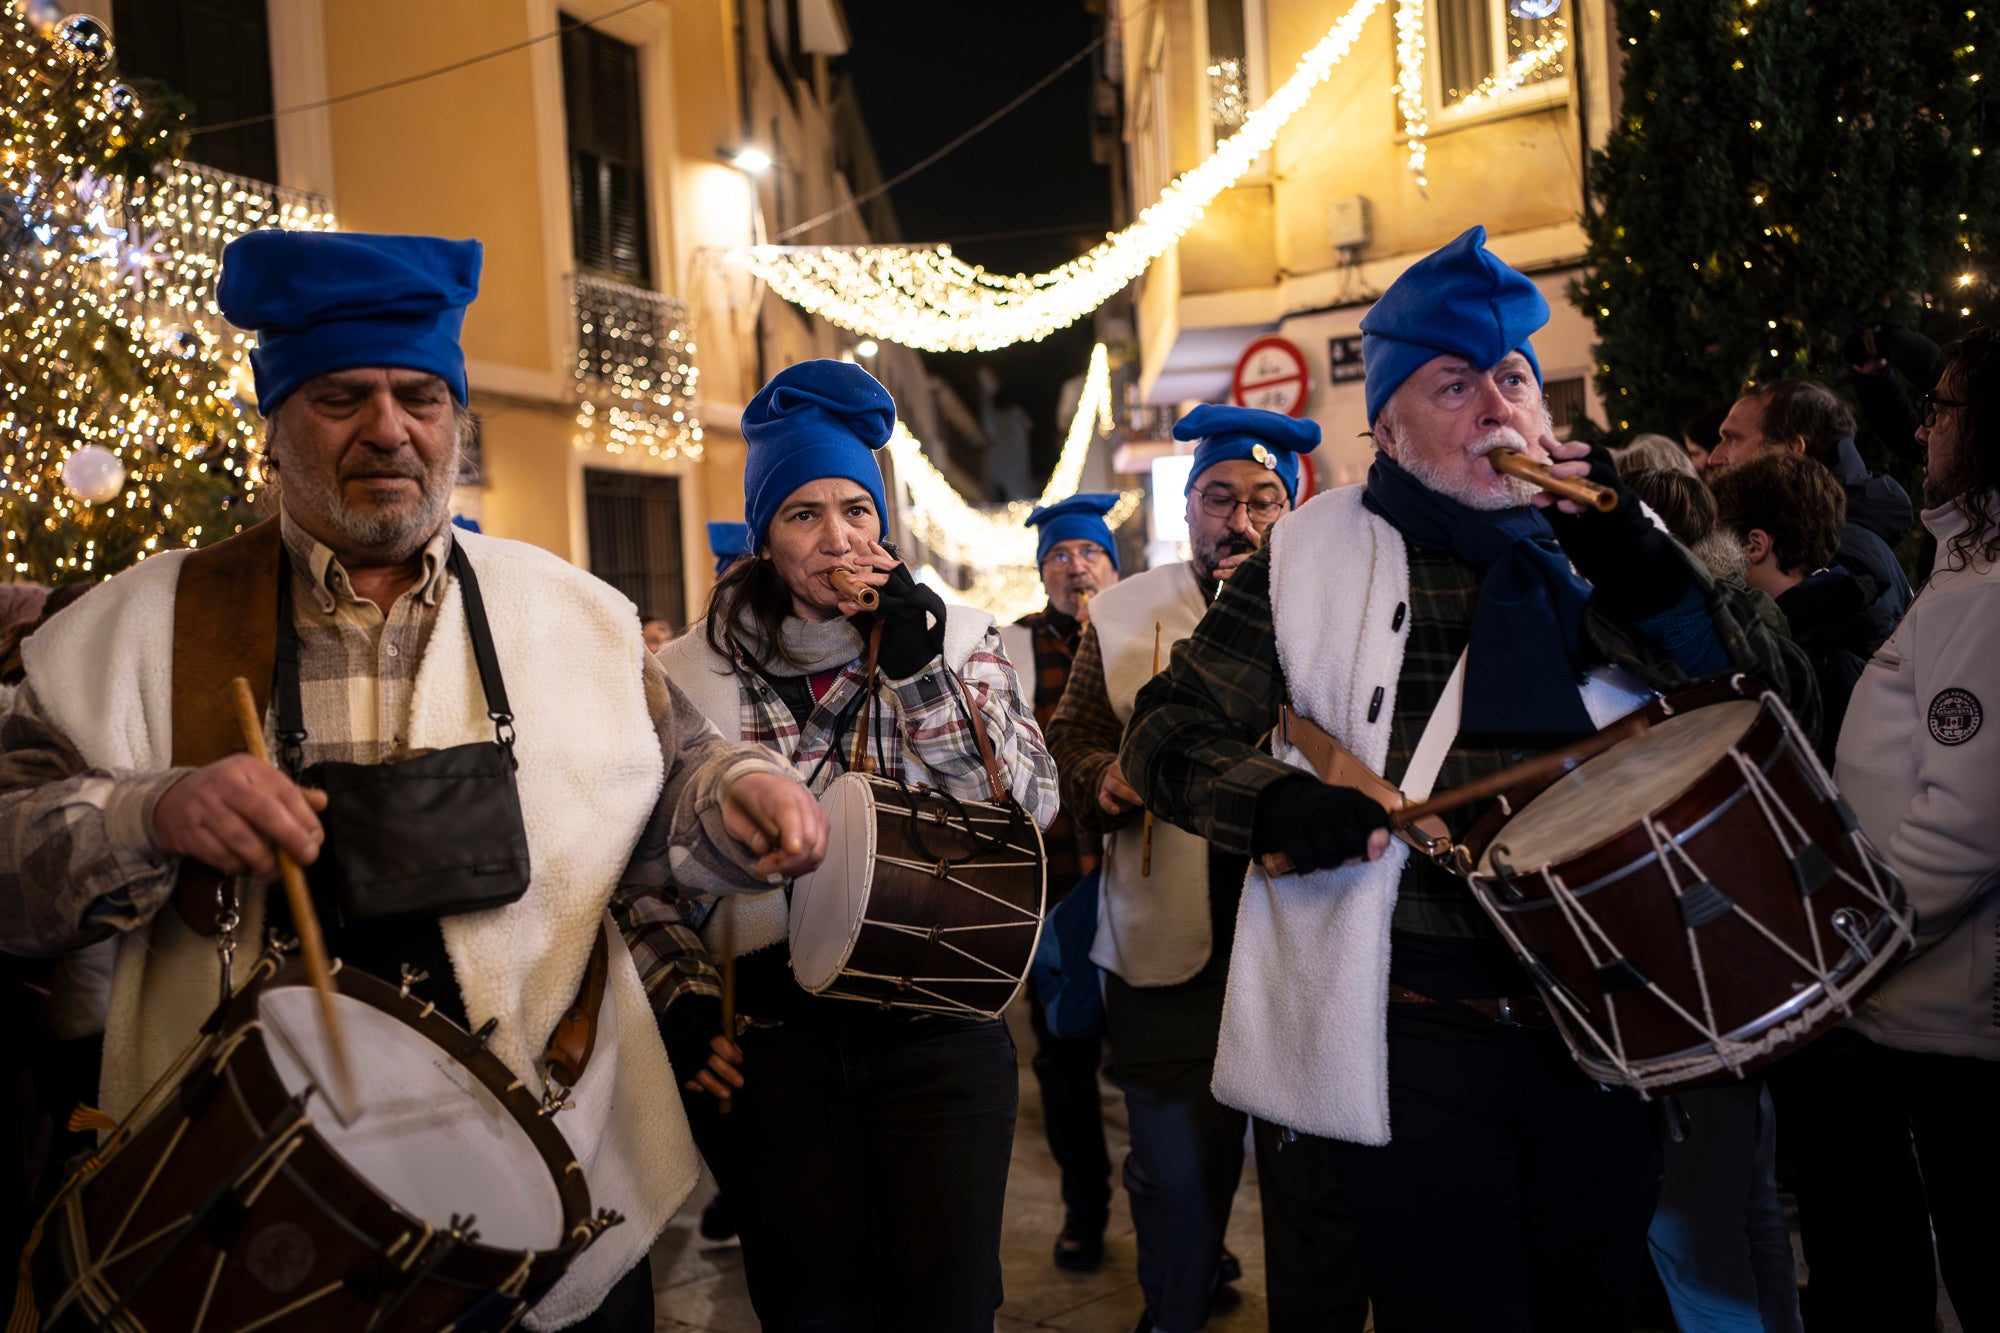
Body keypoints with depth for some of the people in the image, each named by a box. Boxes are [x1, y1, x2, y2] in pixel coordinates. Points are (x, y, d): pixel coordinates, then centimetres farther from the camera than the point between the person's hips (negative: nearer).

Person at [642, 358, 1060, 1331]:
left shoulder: (959, 638, 5)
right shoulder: (692, 671, 4)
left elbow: (1029, 807, -5)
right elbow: (648, 867, 9)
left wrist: (921, 672, -12)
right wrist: (680, 999, -1)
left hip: (940, 1023, 0)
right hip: (767, 1040, 0)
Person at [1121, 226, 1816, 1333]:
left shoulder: (1600, 542, 7)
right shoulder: (1318, 558, -1)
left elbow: (1781, 710, 0)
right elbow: (1170, 729, 0)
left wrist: (1633, 566, -14)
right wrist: (1274, 801, -20)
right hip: (1411, 1034, -4)